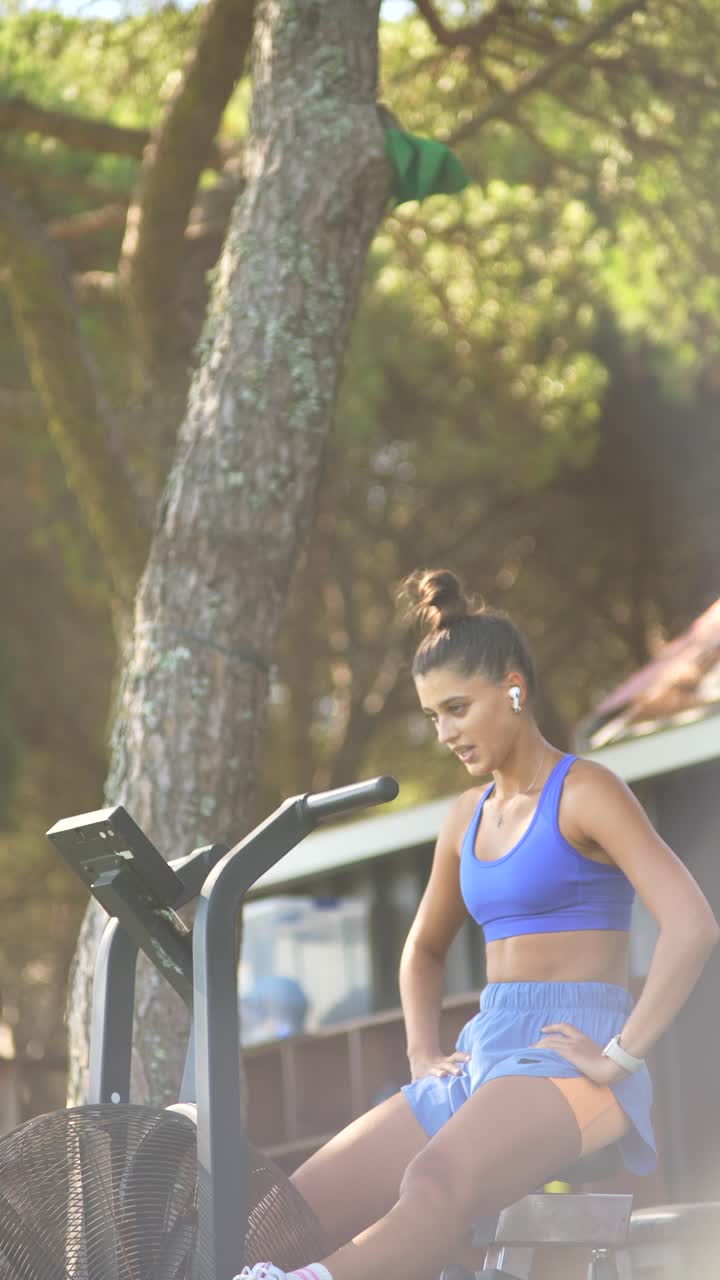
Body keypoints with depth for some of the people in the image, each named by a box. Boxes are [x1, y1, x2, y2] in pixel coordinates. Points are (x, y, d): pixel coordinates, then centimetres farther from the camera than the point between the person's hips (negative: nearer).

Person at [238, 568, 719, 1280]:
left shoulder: (583, 794, -3)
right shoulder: (468, 818, 19)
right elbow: (423, 951, 34)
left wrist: (620, 1058, -18)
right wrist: (423, 1055, 17)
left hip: (567, 1060, -8)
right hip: (482, 1055, 8)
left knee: (437, 1182, -39)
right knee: (304, 1204, -14)